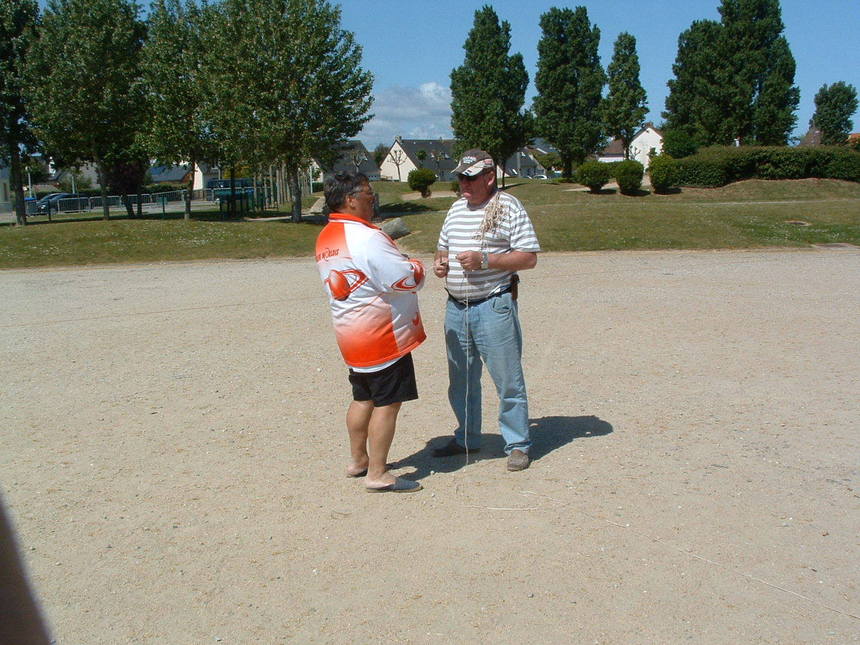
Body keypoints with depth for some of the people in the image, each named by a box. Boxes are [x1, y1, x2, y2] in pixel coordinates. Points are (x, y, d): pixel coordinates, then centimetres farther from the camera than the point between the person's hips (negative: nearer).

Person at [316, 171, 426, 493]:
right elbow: (408, 279, -23)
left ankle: (358, 460, 31)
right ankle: (377, 474, 5)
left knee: (363, 398, 20)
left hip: (351, 334, 9)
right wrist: (418, 267, -1)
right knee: (387, 403, -1)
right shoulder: (365, 238, -22)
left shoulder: (326, 238, 9)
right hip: (382, 335, -9)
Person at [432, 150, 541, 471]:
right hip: (456, 308, 7)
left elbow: (529, 258, -11)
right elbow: (443, 246, 25)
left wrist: (484, 260, -21)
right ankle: (466, 439, 30)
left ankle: (517, 445, 13)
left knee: (508, 380, 0)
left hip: (493, 306, -6)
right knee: (461, 380, 15)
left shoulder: (509, 208, -6)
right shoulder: (457, 208, 14)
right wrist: (439, 262, 1)